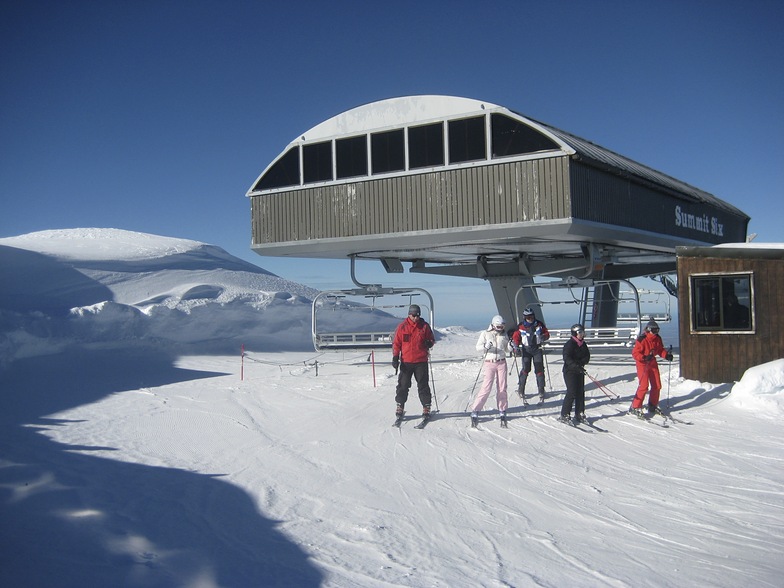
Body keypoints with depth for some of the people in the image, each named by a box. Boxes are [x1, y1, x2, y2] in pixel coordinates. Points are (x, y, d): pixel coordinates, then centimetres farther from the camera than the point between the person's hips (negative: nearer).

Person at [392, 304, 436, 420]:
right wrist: (395, 357, -2)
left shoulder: (424, 326, 2)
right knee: (403, 385, 5)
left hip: (421, 362, 0)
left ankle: (426, 407, 11)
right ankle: (400, 406, 15)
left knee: (423, 385, 3)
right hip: (406, 361, 0)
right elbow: (396, 343, 6)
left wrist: (429, 343, -12)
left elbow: (432, 339, 12)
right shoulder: (402, 327, 1)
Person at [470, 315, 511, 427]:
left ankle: (502, 411, 16)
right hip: (490, 363, -3)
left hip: (502, 363, 3)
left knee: (502, 387, 3)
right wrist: (486, 346, -26)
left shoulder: (504, 335, 9)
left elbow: (507, 348, 16)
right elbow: (478, 347, -5)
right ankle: (475, 411, -6)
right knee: (486, 387, -10)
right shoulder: (485, 333, 0)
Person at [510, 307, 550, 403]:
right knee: (526, 369, -10)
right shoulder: (520, 327, -3)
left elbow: (547, 334, 5)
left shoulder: (539, 324, 0)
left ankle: (541, 391, 5)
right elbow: (515, 338, 4)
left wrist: (542, 337, -17)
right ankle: (521, 388, 7)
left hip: (537, 349, 1)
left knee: (539, 369, -2)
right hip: (526, 349, -1)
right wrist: (516, 348, -8)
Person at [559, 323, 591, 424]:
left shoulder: (583, 344, 11)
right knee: (572, 392, -12)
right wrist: (576, 366, -34)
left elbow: (587, 356, 8)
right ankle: (564, 415, -5)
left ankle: (579, 414, 17)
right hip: (570, 371, -7)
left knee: (580, 392, 7)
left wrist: (581, 362, -13)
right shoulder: (570, 344, -12)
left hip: (580, 371, 7)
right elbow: (567, 358, -22)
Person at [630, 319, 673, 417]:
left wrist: (666, 355, -8)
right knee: (644, 385, -17)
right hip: (642, 364, -7)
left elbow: (660, 350, 12)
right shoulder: (642, 339, -21)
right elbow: (635, 353, -20)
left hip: (652, 363, 7)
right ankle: (635, 407, -8)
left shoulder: (657, 339, 0)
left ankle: (653, 406, 26)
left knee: (657, 385, 8)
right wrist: (644, 358, -35)